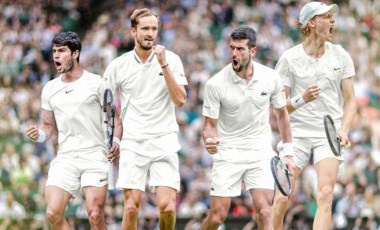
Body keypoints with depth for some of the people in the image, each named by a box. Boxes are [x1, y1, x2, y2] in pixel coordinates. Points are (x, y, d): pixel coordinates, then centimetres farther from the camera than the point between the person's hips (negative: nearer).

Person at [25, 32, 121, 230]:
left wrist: (115, 141, -16)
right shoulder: (50, 89, 14)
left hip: (95, 156, -4)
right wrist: (39, 134, -1)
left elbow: (115, 118, 2)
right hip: (65, 159, 4)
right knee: (53, 213, -12)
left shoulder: (96, 83, 1)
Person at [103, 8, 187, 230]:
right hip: (133, 143, 1)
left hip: (164, 142, -1)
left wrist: (164, 64, -16)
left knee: (167, 206, -12)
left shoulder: (171, 59, 1)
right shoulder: (118, 66, 4)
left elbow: (180, 100, -10)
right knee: (131, 208, -7)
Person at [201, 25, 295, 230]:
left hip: (261, 151, 1)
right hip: (227, 153, -1)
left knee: (264, 210, -15)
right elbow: (210, 124, -6)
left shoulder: (271, 78, -5)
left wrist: (287, 153, 10)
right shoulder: (215, 84, -12)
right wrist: (209, 140, -29)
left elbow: (281, 114, 10)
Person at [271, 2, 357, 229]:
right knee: (281, 200, -5)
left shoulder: (341, 56, 4)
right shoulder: (289, 58, -2)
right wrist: (301, 99, -20)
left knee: (325, 195, -16)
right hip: (298, 133, -1)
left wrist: (344, 131, -9)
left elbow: (350, 101, 7)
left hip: (330, 135, 1)